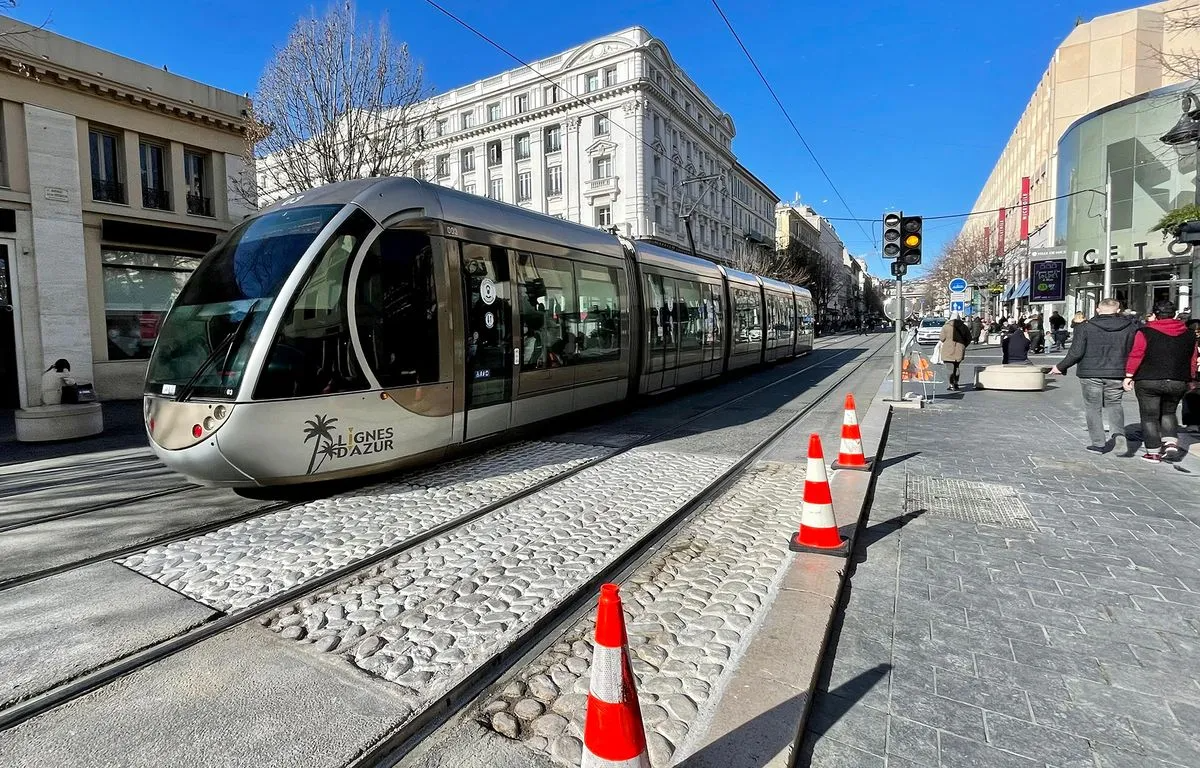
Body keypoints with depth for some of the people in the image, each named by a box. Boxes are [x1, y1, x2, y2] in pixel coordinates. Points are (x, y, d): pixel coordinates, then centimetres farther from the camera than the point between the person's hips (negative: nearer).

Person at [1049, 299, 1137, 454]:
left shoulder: (1085, 327, -7)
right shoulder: (1131, 327, 2)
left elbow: (1076, 353, -11)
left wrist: (1060, 367, 1)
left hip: (1090, 374, -2)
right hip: (1117, 374, 3)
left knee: (1093, 407, 7)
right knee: (1113, 404, 20)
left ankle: (1098, 443, 8)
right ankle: (1119, 433, -2)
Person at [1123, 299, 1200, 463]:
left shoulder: (1145, 332, -7)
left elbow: (1136, 355, -12)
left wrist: (1129, 376, -9)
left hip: (1148, 382, -4)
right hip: (1178, 383, 5)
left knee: (1150, 417, 4)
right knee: (1168, 413, 22)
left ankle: (1153, 452, 7)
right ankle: (1171, 444, 8)